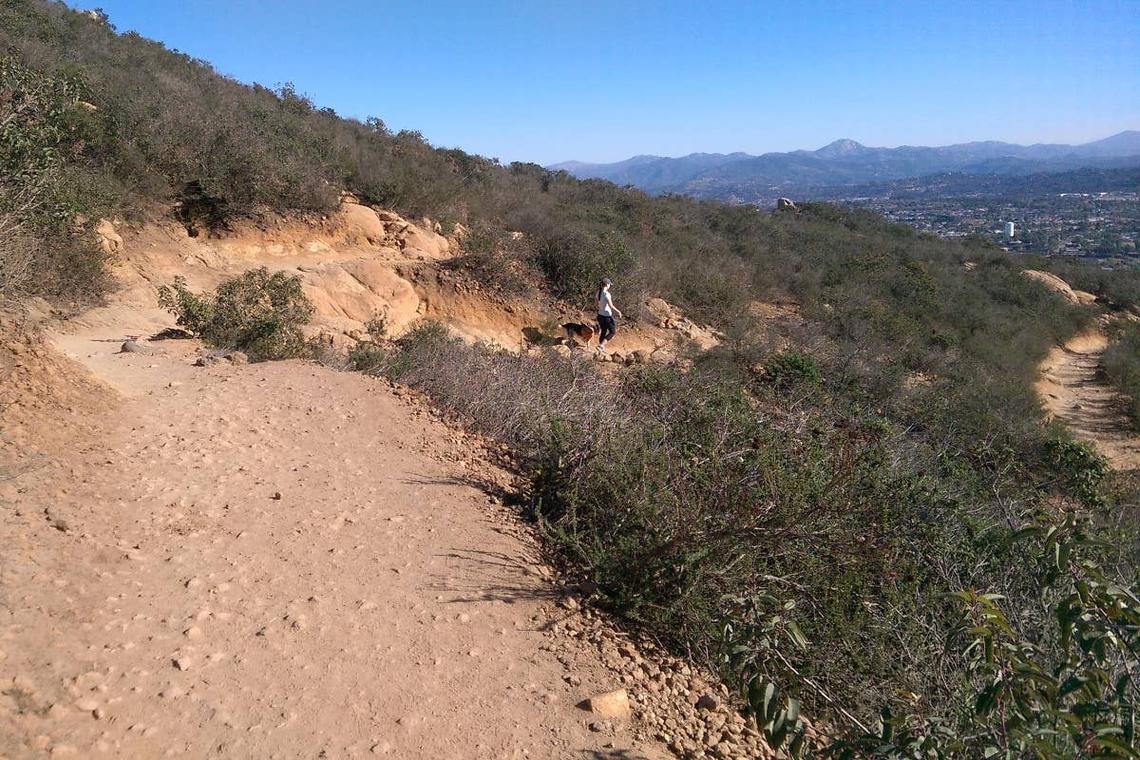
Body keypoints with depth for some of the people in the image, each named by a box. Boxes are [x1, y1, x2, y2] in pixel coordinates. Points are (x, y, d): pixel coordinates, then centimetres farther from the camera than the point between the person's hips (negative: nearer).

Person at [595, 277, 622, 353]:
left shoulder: (598, 293, 2)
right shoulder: (606, 294, -22)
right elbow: (611, 306, -24)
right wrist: (618, 311, -10)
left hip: (600, 315, 8)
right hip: (607, 316, -8)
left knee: (603, 332, 20)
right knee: (612, 331, 9)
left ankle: (601, 349, 27)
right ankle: (601, 345, -3)